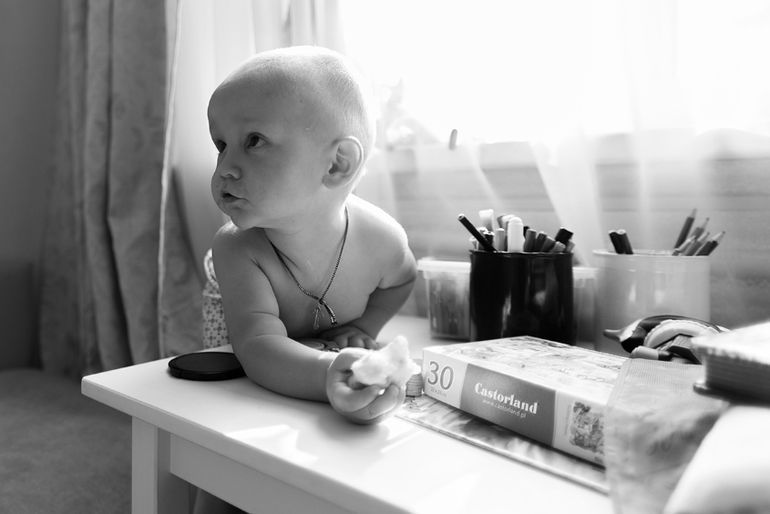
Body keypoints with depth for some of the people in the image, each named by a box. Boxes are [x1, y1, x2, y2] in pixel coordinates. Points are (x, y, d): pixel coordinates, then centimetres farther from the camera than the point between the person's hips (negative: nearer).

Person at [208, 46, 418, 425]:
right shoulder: (236, 249, -32)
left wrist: (364, 325, -18)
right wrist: (329, 377, -66)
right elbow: (259, 347, -46)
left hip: (351, 365, 1)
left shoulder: (380, 236, -25)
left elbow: (401, 280, -1)